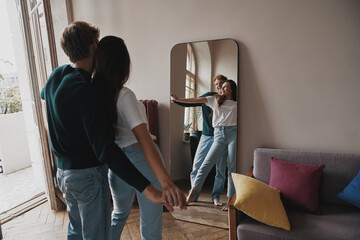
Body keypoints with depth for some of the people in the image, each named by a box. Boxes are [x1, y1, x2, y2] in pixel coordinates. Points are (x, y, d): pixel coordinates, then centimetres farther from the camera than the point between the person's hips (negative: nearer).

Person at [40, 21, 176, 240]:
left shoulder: (56, 76, 1)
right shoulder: (86, 91, -25)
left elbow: (45, 94, 28)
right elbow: (105, 149, -32)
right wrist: (147, 188, -35)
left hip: (63, 171, 9)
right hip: (89, 175, -8)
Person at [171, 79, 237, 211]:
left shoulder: (237, 103, 15)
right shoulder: (215, 99, 17)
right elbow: (196, 100, 8)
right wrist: (178, 99, 1)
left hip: (233, 135, 0)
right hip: (219, 136, 1)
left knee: (232, 167, -3)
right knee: (206, 164, -7)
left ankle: (230, 201, 4)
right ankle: (192, 195, -2)